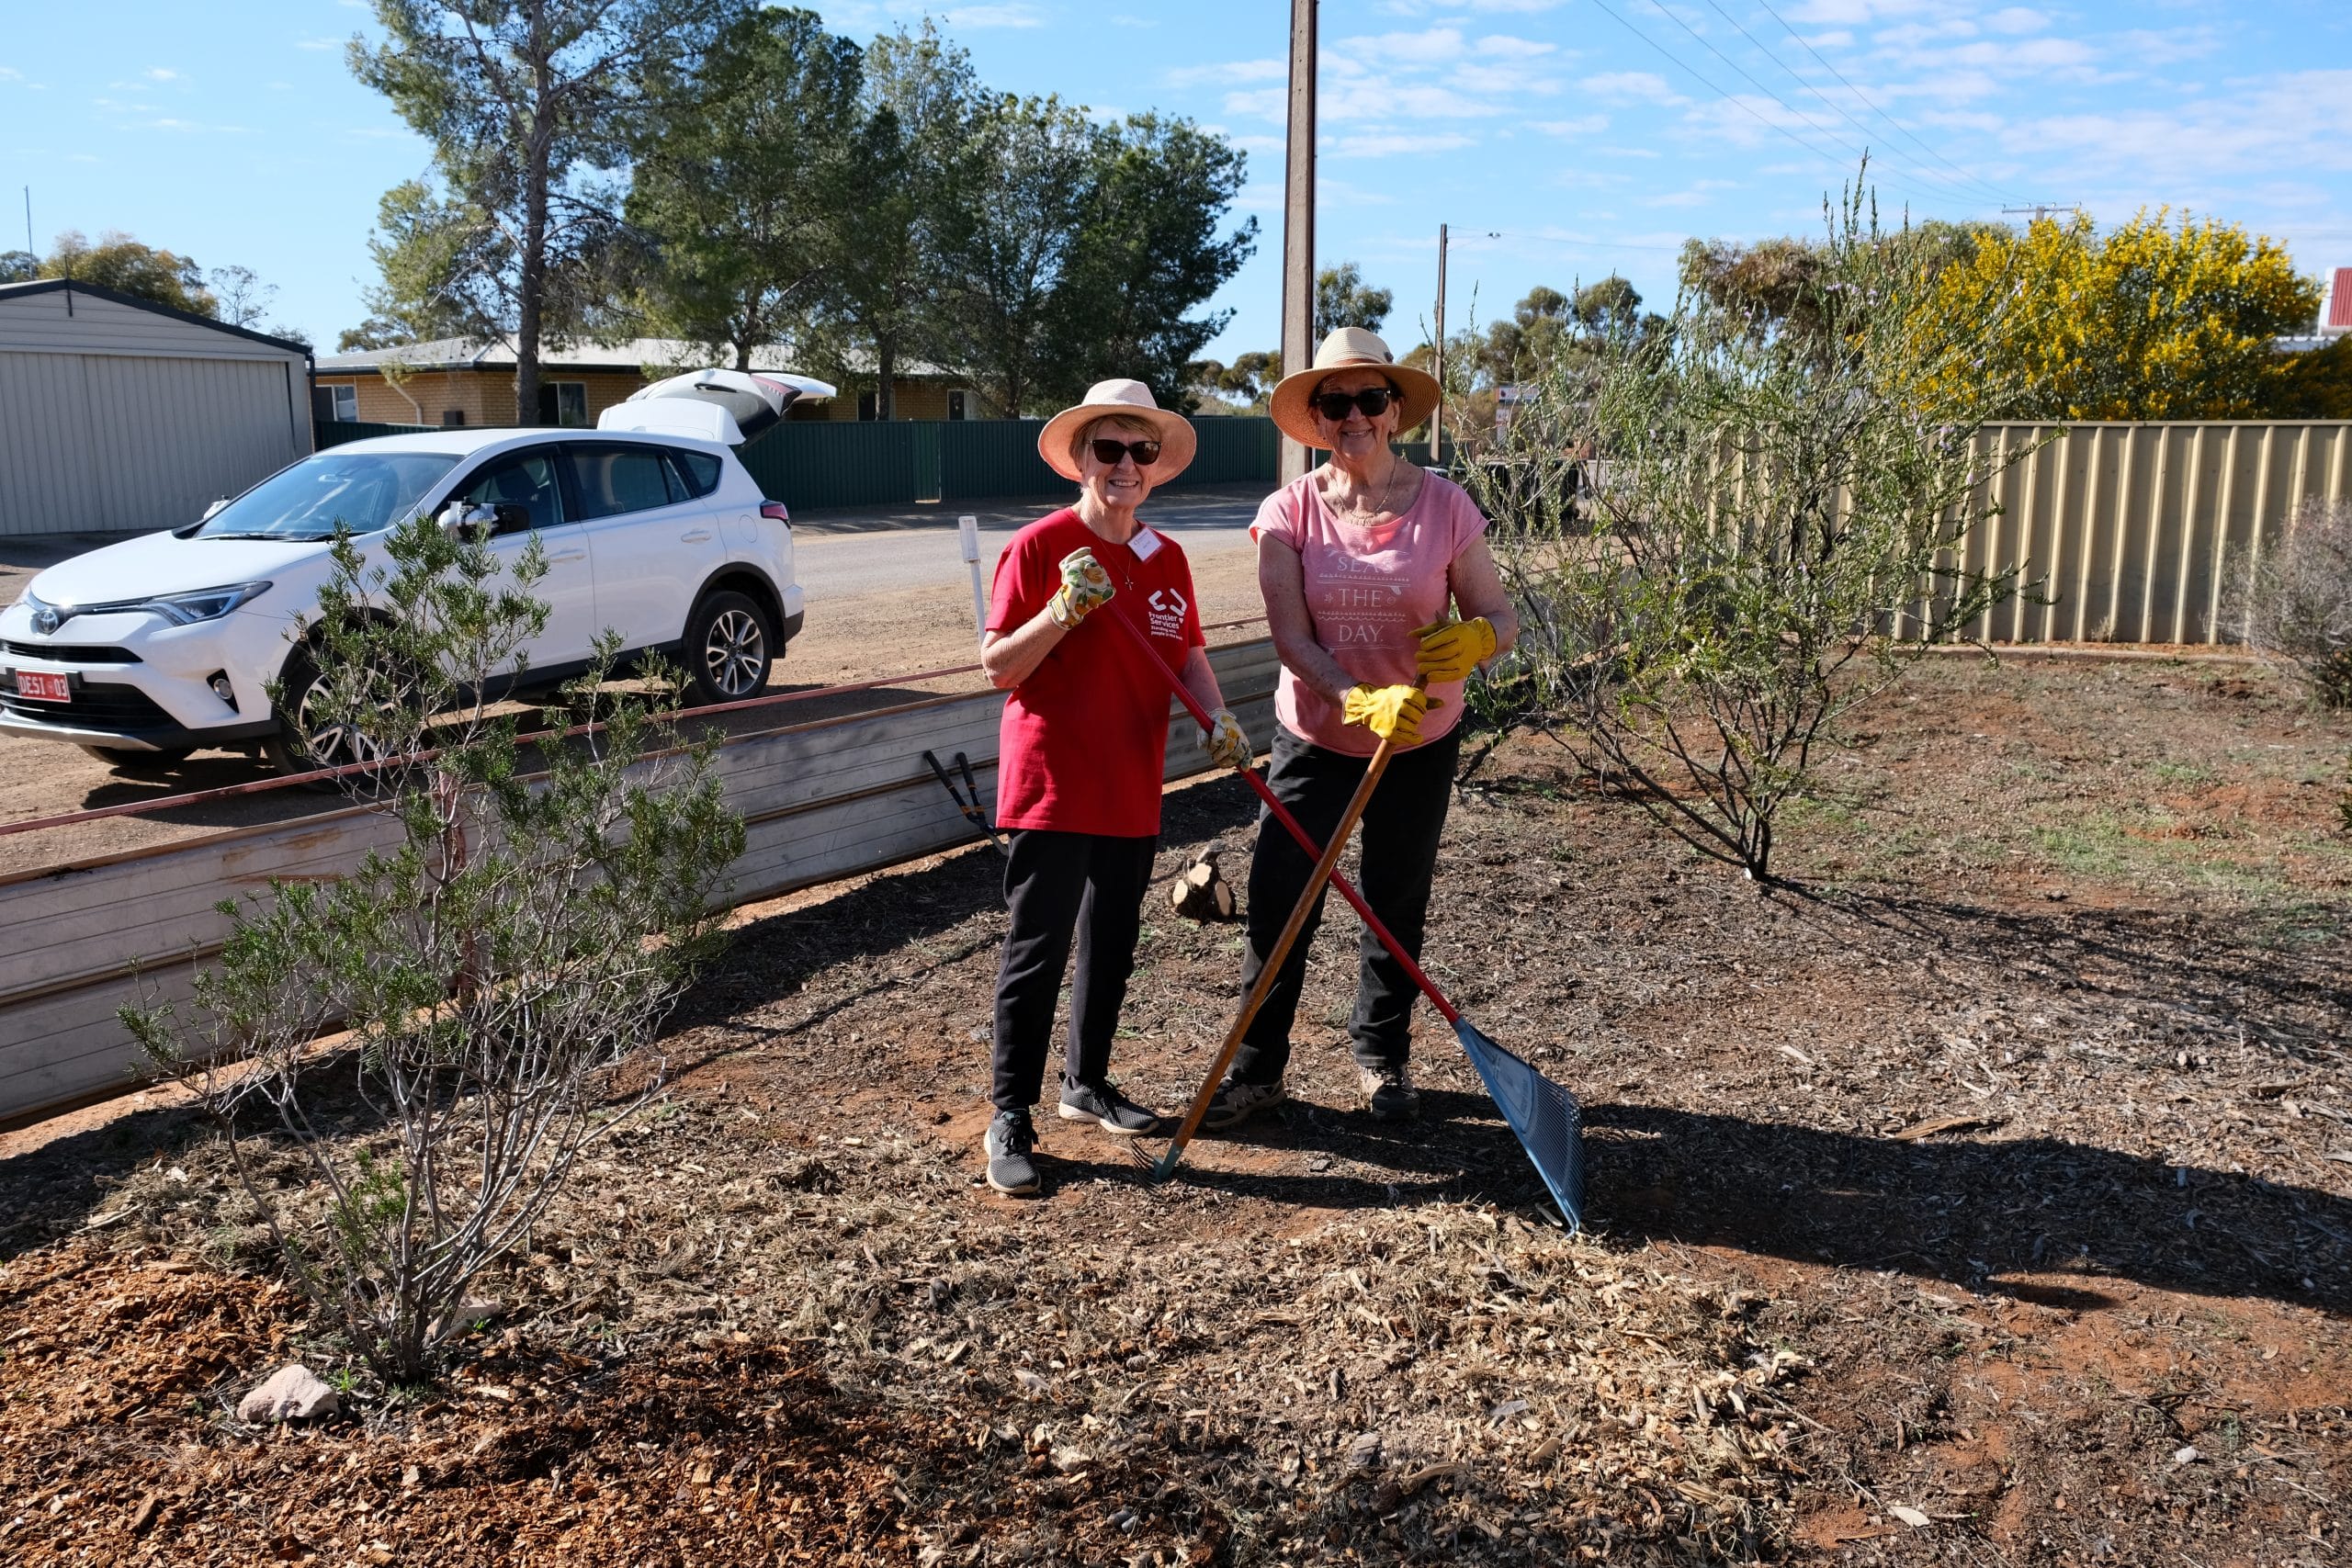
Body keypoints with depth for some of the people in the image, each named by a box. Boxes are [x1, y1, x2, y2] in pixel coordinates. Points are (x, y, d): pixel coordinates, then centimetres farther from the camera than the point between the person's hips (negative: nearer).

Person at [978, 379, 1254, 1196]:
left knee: (1112, 944, 17)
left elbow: (1188, 653, 15)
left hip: (1133, 790, 6)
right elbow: (997, 666, -10)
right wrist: (1063, 611, -24)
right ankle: (1011, 1120, 5)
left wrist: (1216, 715, -4)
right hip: (1052, 784, -6)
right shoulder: (1040, 545, -9)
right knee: (1037, 951, -4)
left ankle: (1086, 1081, 34)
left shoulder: (1167, 558, 9)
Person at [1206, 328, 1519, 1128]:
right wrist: (1359, 701, -34)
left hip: (1421, 743, 1)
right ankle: (1257, 1069, 15)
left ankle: (1381, 1056, 34)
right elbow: (1291, 638, -18)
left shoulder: (1444, 504, -10)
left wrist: (1472, 639, -32)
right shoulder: (1288, 513, -10)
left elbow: (1500, 616, -8)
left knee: (1396, 908, 13)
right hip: (1314, 739, 0)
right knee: (1277, 903, -2)